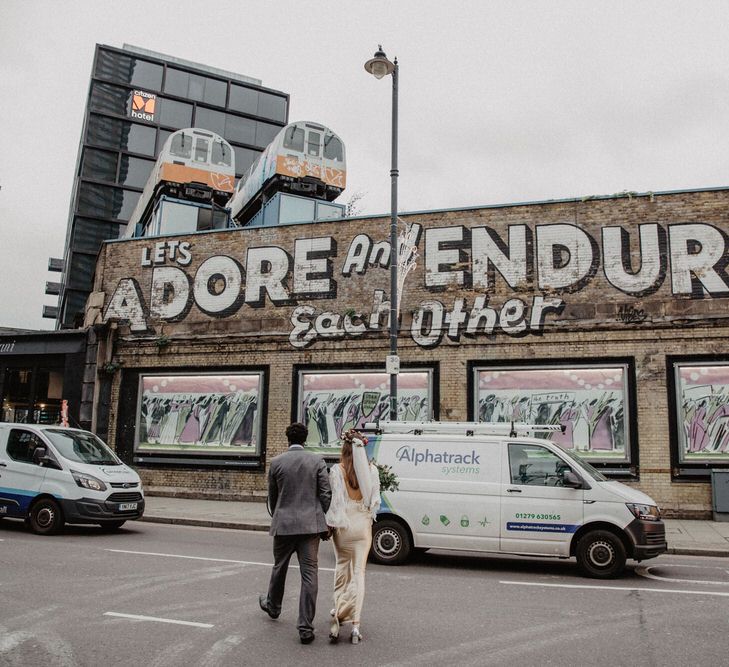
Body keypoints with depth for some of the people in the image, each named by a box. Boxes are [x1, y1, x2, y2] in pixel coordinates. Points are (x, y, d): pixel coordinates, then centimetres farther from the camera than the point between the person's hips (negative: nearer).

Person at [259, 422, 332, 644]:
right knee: (309, 573, 2)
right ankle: (306, 627, 1)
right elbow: (325, 494, -4)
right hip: (310, 524, -1)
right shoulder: (317, 461, -3)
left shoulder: (276, 462, -1)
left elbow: (272, 496, 8)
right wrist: (322, 519, 9)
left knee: (280, 567, 22)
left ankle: (273, 606, 46)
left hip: (283, 524, 1)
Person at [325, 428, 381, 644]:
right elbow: (375, 500, 0)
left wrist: (330, 524, 0)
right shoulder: (372, 470, -5)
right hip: (363, 524, 1)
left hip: (343, 524, -1)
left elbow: (334, 500, -9)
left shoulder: (337, 470, -11)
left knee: (342, 566, 20)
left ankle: (338, 612, 26)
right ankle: (355, 623, 2)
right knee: (359, 571, 7)